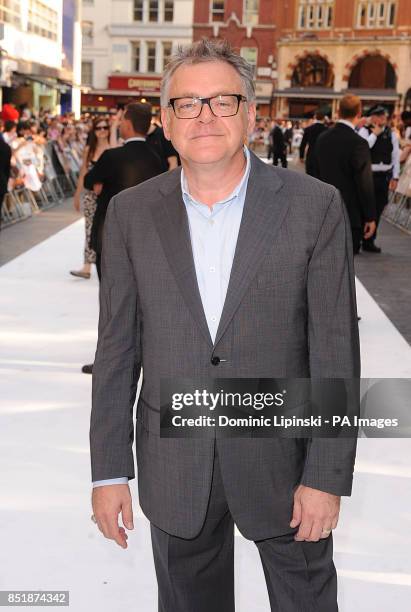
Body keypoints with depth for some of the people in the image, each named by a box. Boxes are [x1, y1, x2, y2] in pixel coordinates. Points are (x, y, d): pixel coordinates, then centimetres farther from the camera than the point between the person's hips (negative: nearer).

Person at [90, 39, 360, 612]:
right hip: (173, 467, 2)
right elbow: (116, 349, 0)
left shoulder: (315, 206, -9)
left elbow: (335, 349, -9)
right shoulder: (131, 212, -2)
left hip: (282, 456, -1)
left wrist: (328, 476, -10)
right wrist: (109, 470, 0)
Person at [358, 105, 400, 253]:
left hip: (384, 177, 4)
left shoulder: (391, 133, 8)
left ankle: (369, 242, 17)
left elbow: (396, 156, 10)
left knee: (377, 210, 7)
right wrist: (375, 134, -14)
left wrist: (395, 177, 5)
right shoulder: (365, 131, -4)